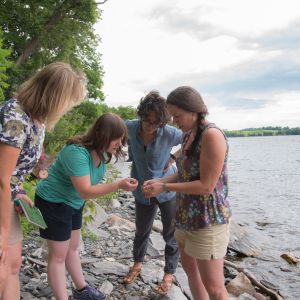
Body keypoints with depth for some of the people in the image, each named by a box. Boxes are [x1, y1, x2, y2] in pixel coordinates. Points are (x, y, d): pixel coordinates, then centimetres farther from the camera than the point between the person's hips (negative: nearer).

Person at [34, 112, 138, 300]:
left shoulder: (101, 151, -7)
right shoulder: (77, 152, -33)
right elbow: (86, 191, -36)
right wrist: (119, 185, -40)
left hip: (74, 203, 8)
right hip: (53, 203, -8)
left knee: (73, 248, 21)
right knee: (58, 255, 2)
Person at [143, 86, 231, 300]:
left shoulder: (212, 135, -21)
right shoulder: (189, 136, 6)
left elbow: (206, 186, -23)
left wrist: (165, 188, -17)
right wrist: (158, 181, -1)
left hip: (208, 219, -9)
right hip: (187, 215, 9)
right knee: (190, 268, 21)